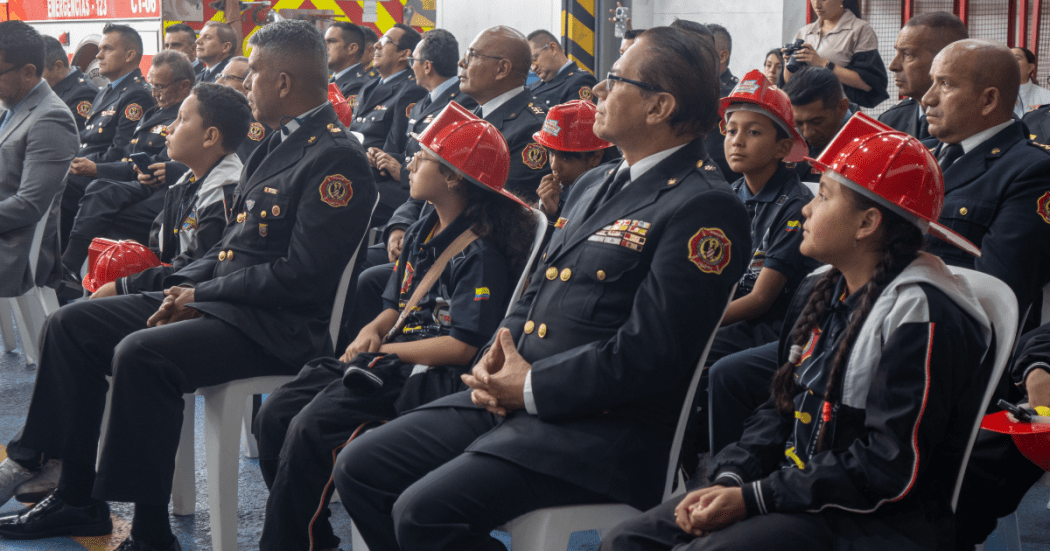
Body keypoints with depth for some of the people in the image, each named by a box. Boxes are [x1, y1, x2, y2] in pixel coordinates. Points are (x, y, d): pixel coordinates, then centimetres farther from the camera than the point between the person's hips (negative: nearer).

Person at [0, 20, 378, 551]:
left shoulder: (337, 159, -15)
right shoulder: (276, 144, 17)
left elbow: (301, 276, -21)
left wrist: (202, 293, -13)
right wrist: (186, 288, 3)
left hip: (273, 327, -10)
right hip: (214, 301, 10)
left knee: (141, 354, -32)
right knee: (71, 324, 5)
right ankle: (76, 500, 10)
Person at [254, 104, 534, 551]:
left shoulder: (481, 252, -14)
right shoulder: (422, 233, 15)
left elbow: (463, 346, -19)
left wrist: (387, 350, -12)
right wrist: (371, 331, 0)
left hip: (431, 378, -9)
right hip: (388, 362, 10)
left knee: (310, 429, -26)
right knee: (274, 414, -4)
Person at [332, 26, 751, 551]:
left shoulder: (704, 208, -12)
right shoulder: (593, 184, 19)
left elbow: (648, 354, -19)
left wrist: (532, 386, -14)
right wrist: (496, 358, 2)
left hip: (601, 427, -9)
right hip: (511, 398, 9)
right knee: (360, 467, 0)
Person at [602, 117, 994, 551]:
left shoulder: (922, 315, -17)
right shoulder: (835, 293, 13)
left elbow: (891, 470, -21)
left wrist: (753, 499, -19)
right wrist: (730, 480, -3)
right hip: (801, 489, 9)